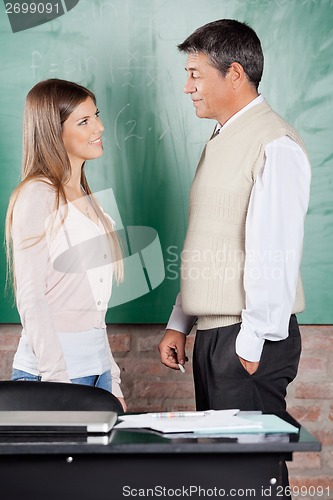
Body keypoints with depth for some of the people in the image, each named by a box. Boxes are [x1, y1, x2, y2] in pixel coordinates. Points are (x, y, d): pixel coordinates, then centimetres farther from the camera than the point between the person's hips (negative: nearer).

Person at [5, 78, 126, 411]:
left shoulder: (85, 198, 14)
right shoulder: (37, 196, -9)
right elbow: (30, 299, -14)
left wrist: (113, 381, 15)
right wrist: (58, 379, -20)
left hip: (97, 370, 7)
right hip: (51, 373, -7)